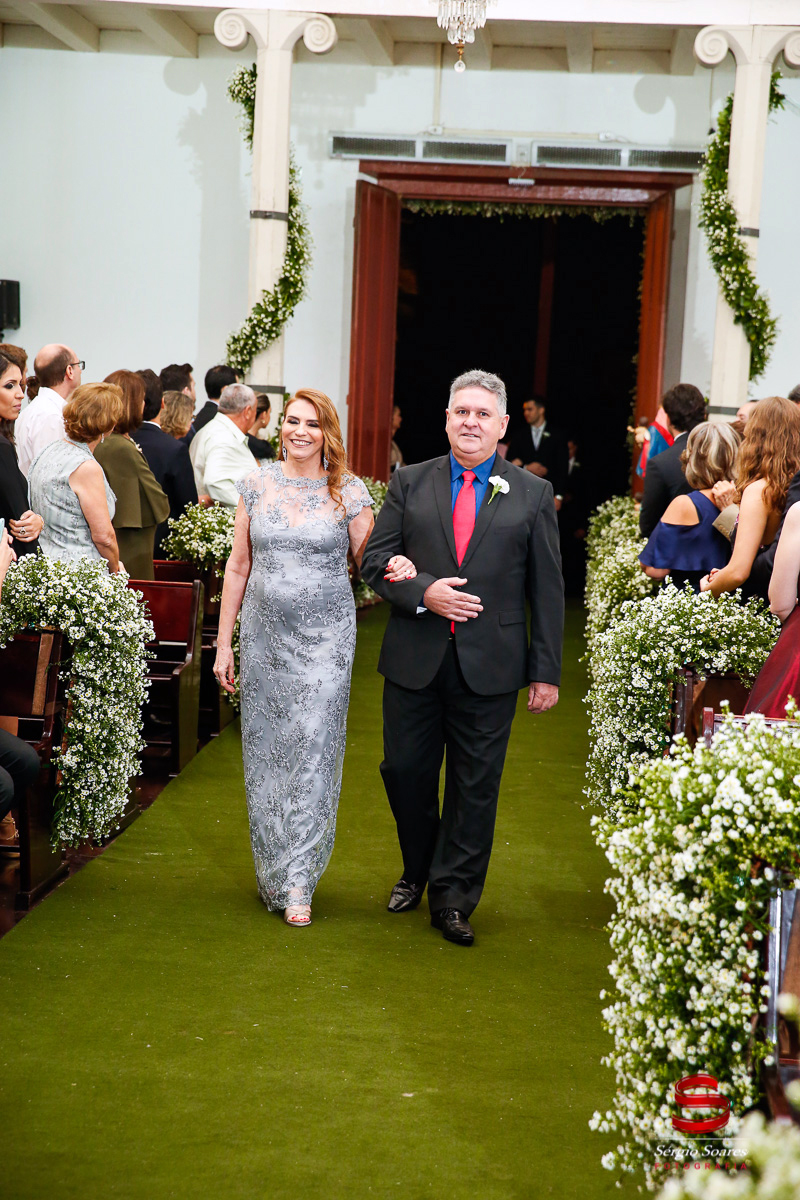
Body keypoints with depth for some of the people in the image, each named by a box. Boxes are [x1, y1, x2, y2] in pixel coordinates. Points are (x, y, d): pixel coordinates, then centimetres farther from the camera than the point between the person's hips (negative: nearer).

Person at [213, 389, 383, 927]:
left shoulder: (348, 490, -2)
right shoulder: (258, 482, 4)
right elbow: (239, 565, 8)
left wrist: (400, 564, -21)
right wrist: (224, 641, 7)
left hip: (325, 639, -2)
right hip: (265, 634, 3)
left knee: (313, 750, -5)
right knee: (265, 749, 7)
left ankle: (297, 882, 2)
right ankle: (273, 868, 23)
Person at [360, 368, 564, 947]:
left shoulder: (534, 494, 3)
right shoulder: (410, 483, 6)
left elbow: (548, 590, 3)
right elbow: (375, 560, 4)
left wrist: (547, 672, -1)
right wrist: (423, 593, -14)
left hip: (490, 666, -1)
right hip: (415, 660, 1)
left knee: (476, 785, 4)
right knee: (405, 771, 9)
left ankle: (453, 897, 19)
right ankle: (417, 871, 34)